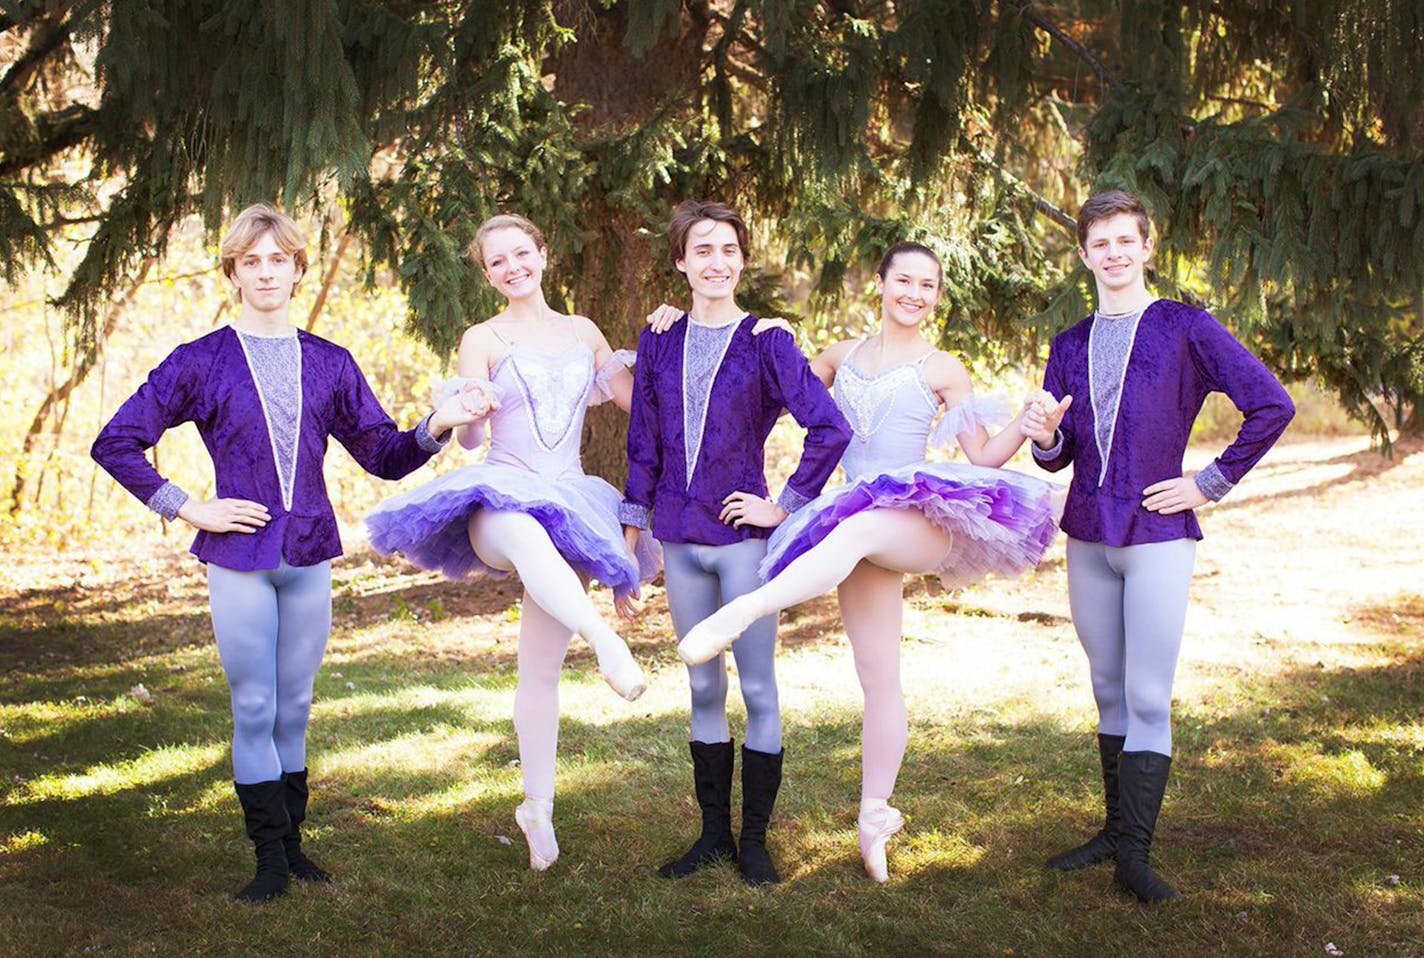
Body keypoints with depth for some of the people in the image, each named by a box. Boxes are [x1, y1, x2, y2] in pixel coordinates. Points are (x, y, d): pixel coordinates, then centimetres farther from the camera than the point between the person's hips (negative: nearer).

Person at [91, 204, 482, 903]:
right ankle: (271, 857, 11)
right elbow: (115, 444, 0)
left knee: (294, 707, 11)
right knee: (255, 709, 2)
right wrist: (187, 508, -6)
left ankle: (292, 845, 23)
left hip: (310, 555, 3)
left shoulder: (329, 364, 7)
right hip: (238, 559, -3)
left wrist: (436, 426, -10)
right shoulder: (201, 362, -1)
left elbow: (384, 456, 8)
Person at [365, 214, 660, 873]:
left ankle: (538, 807, 13)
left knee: (542, 667, 2)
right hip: (499, 501, -3)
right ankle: (607, 641, -55)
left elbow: (639, 401, 23)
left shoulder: (582, 333, 14)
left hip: (569, 501, 3)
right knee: (527, 535, -44)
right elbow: (469, 440, -8)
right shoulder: (484, 340, 4)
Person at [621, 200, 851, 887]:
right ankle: (713, 833, 23)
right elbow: (643, 447, 11)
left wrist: (786, 506, -10)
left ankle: (754, 840, 14)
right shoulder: (659, 343, 7)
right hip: (679, 540, 4)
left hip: (742, 537, -4)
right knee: (704, 688, 12)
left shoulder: (766, 342, -5)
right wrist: (631, 536, 9)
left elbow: (831, 429, -11)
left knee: (757, 689, 2)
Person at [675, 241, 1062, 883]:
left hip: (923, 520, -4)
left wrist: (1026, 427, -15)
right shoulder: (842, 355, 18)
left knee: (859, 527, -39)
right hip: (856, 521, 4)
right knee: (878, 679, 4)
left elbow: (984, 456, 6)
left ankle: (741, 611, -49)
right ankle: (875, 814, 14)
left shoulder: (942, 369, 7)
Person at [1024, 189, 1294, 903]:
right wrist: (1045, 436, -11)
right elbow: (1057, 459, 12)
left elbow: (1271, 406, -9)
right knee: (1108, 692, 12)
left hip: (1158, 536, -5)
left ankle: (1134, 854, -3)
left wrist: (1210, 483, -8)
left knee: (1147, 697, -6)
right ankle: (1115, 830, 21)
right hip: (1088, 537, 5)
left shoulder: (1187, 329, -5)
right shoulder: (1070, 346, 11)